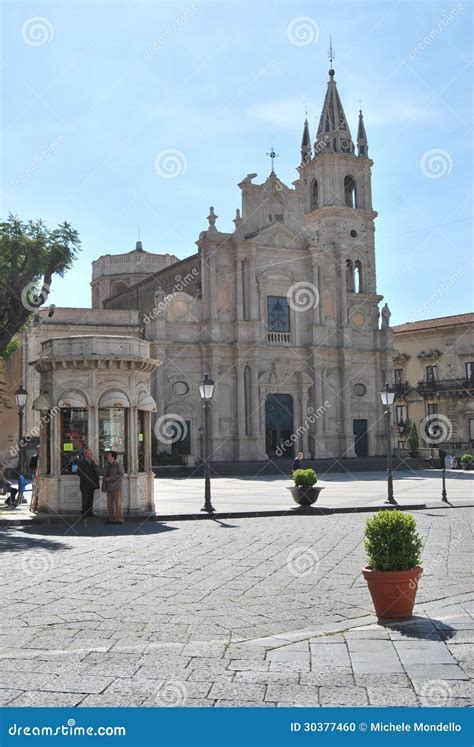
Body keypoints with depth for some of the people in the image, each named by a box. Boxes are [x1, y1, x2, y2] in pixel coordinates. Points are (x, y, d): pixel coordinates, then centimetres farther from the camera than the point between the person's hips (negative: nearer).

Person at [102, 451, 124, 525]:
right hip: (109, 488, 7)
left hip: (116, 488, -7)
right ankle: (111, 519, 9)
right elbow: (105, 477, 17)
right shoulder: (108, 466, 16)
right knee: (110, 504, 5)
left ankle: (119, 519, -4)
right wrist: (103, 487, 10)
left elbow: (120, 475, -16)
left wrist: (110, 478, -17)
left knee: (118, 503, -6)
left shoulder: (118, 465, -5)